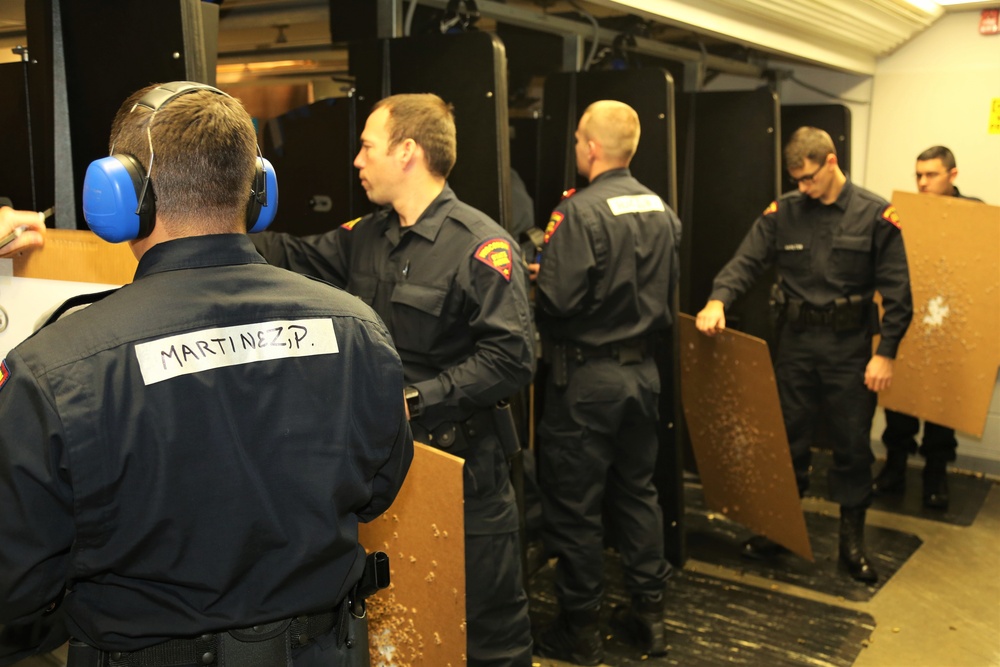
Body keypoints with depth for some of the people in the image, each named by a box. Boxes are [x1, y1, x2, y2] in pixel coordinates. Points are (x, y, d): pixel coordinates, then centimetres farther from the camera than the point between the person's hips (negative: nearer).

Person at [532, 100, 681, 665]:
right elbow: (669, 289, 12)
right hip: (643, 370, 7)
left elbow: (558, 300, -22)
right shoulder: (661, 211, 3)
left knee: (575, 504, 5)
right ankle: (650, 613, 28)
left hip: (587, 375, -7)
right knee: (638, 491, 18)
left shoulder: (579, 212, -18)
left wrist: (538, 277, -2)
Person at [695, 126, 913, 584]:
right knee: (787, 439, 11)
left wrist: (886, 353, -10)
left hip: (850, 345, -2)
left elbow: (897, 292, -5)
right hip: (796, 342, 2)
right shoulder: (783, 212, 1)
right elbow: (746, 262, -8)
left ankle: (852, 542, 22)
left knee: (853, 445, 7)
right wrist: (718, 300, -27)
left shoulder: (875, 215, -5)